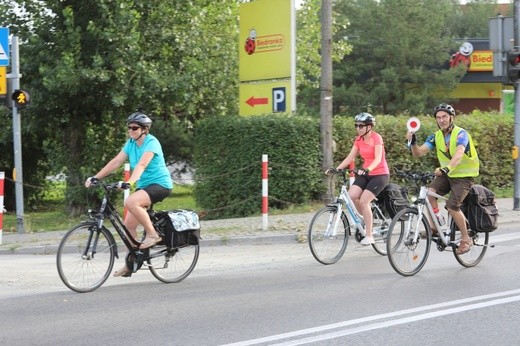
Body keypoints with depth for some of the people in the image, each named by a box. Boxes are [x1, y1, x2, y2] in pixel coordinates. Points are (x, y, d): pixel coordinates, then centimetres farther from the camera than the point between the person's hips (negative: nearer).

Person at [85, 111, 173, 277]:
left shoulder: (152, 142, -16)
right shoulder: (130, 144, 7)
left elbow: (142, 164, -30)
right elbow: (116, 162, 2)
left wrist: (130, 182, -45)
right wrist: (95, 177, -8)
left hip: (160, 184, -8)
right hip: (144, 186, 8)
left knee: (130, 202, -33)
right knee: (129, 224, 0)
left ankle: (152, 234, -18)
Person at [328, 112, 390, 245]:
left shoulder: (376, 138, -13)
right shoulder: (359, 140, 6)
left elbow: (378, 159, -24)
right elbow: (350, 157, 4)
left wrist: (367, 169, -42)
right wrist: (336, 169, -9)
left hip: (380, 174, -6)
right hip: (365, 174, 6)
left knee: (363, 201, -20)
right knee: (351, 196, -18)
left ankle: (369, 236, -11)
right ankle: (368, 218, 7)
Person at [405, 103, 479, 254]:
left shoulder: (461, 134, -18)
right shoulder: (436, 137, 0)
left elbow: (458, 154, -37)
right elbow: (418, 153, -7)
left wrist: (446, 168, -54)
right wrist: (413, 142, -28)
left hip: (464, 175, -5)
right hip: (446, 174, 5)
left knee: (452, 206, -20)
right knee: (429, 192, -23)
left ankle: (466, 239, -2)